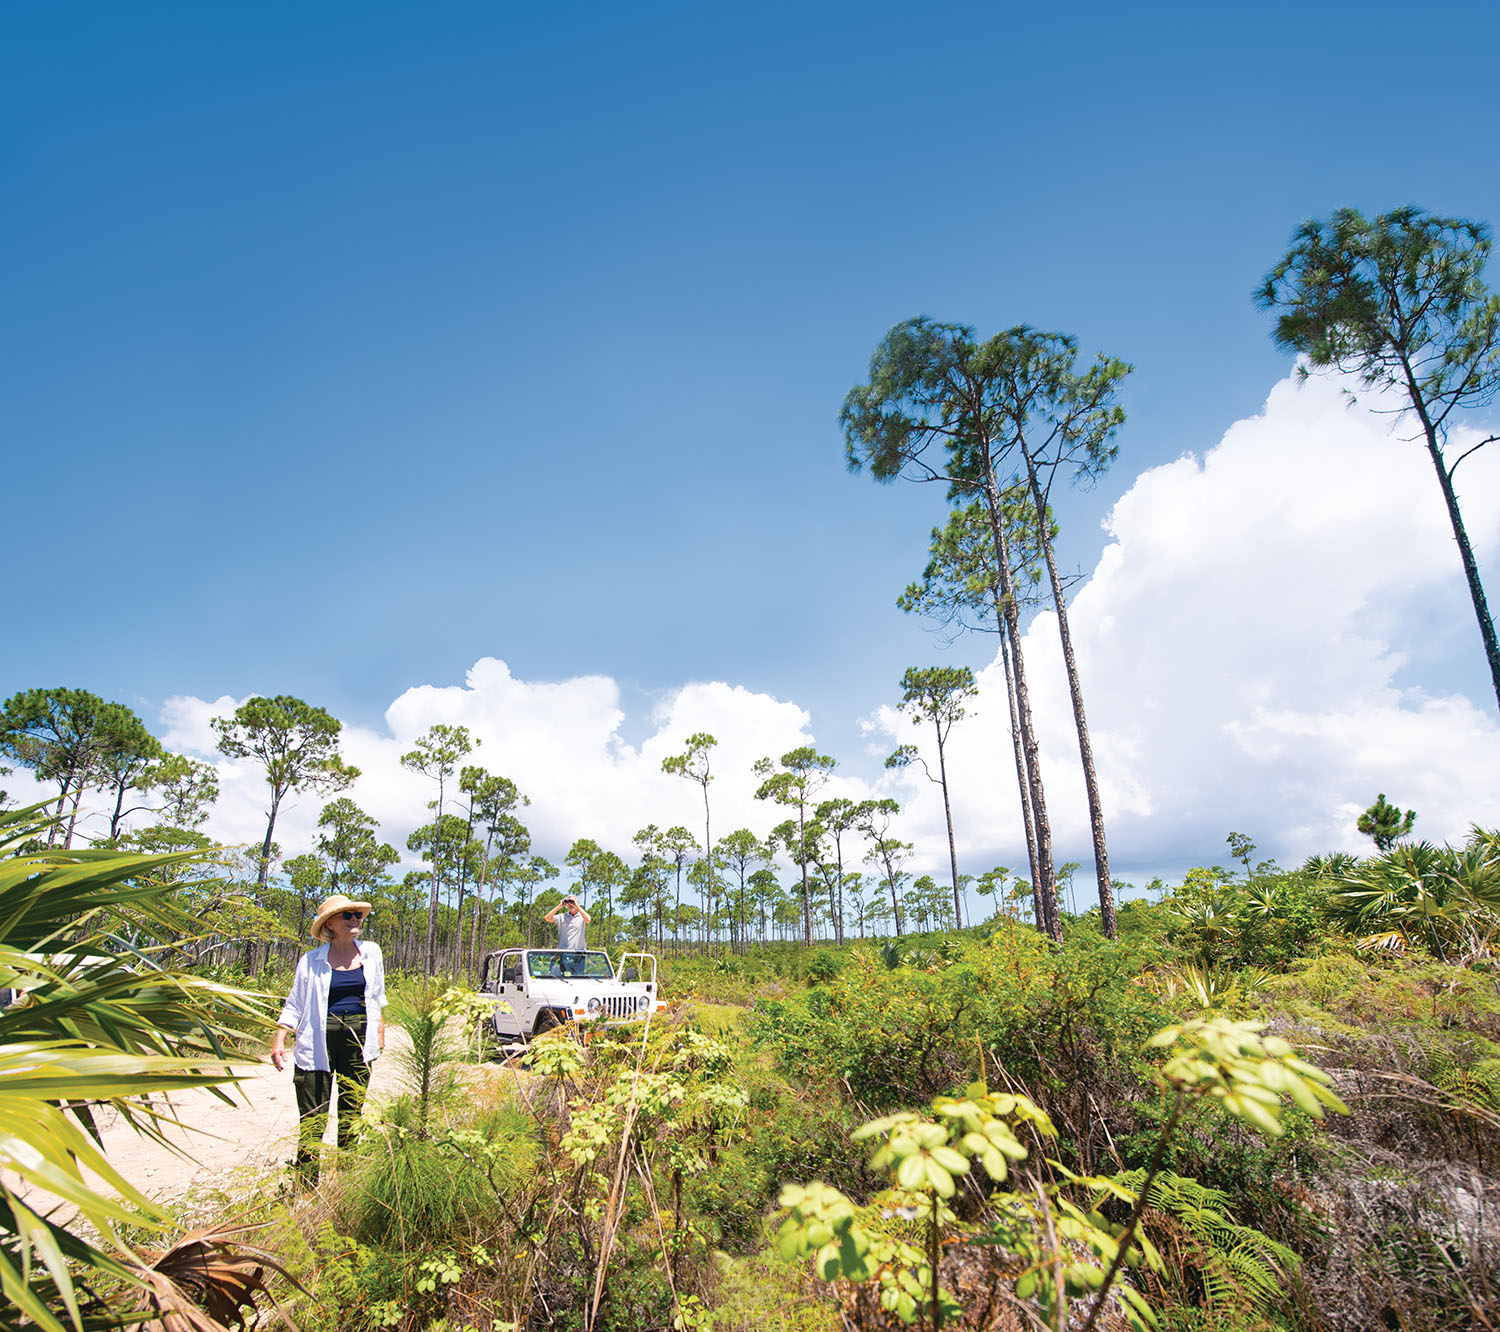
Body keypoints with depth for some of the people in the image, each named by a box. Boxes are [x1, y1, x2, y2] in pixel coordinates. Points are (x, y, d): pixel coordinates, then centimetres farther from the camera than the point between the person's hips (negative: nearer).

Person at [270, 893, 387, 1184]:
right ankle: (306, 1185, 7)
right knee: (313, 1117, -3)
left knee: (352, 1113, 9)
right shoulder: (312, 961, -1)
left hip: (359, 1038, 3)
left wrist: (379, 1030, 19)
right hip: (320, 1041, -2)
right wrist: (279, 1039, -9)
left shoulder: (371, 953, 7)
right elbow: (294, 1004, 2)